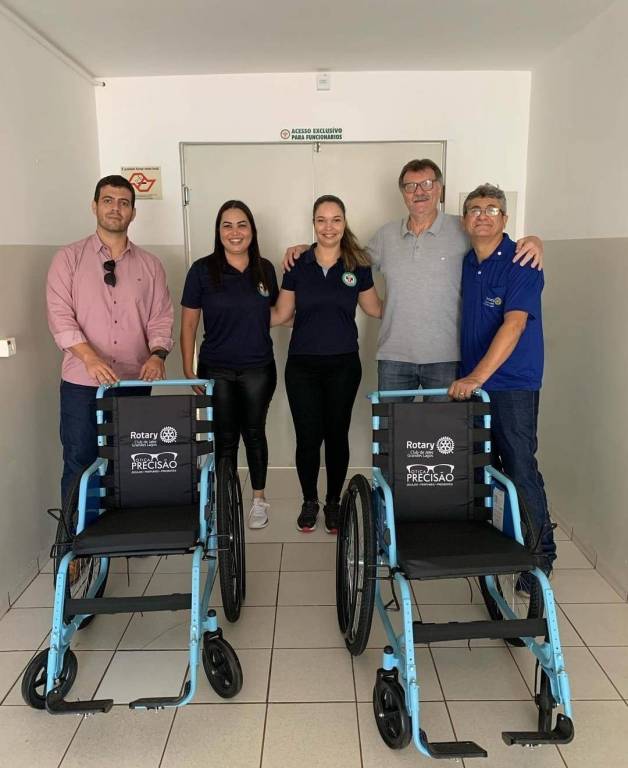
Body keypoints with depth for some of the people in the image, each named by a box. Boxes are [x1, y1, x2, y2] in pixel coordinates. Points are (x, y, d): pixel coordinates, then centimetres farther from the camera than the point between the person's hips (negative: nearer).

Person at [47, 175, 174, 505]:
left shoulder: (150, 265, 10)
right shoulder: (68, 258, 3)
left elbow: (161, 318, 6)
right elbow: (60, 315, -7)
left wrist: (157, 354, -14)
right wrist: (90, 358, -22)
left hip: (135, 383, 2)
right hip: (82, 382, -2)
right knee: (79, 465, 4)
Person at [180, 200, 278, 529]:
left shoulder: (265, 269, 2)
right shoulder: (202, 270, -6)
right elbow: (188, 324, -3)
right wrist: (189, 372, -5)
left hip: (258, 369, 2)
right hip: (216, 370, -1)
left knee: (254, 433, 12)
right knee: (224, 437, 8)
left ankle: (259, 498, 29)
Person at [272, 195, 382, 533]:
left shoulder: (358, 266, 1)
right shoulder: (297, 265, 0)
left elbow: (375, 309, 14)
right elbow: (282, 314, 7)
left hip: (343, 365, 0)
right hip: (302, 365, 0)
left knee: (337, 435, 9)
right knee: (307, 437, 3)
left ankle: (334, 502, 28)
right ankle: (309, 501, 26)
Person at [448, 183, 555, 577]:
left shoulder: (522, 263, -10)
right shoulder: (466, 263, 11)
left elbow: (514, 324, -22)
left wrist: (477, 376, -30)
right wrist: (467, 377, 10)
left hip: (512, 385, -6)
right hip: (470, 382, 6)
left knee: (521, 470, -3)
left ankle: (541, 555, 12)